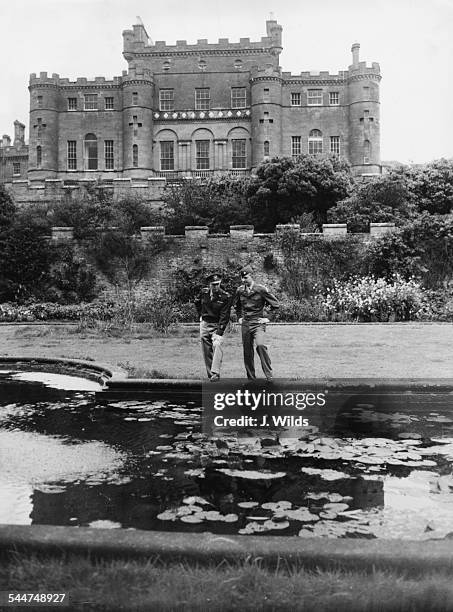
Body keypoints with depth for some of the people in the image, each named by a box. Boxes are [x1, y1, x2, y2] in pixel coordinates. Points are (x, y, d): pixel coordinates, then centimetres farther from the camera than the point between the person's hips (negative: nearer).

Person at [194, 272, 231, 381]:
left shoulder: (225, 297, -13)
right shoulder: (204, 292, -2)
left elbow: (224, 316, -16)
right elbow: (197, 303, 22)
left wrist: (219, 333, -22)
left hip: (217, 325, -4)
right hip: (204, 324, 4)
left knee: (217, 345, -25)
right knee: (206, 351, 5)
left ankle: (215, 373, -31)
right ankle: (210, 374, 14)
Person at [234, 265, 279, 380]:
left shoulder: (261, 289, -7)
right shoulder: (240, 290, 7)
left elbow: (275, 304, 0)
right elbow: (236, 305, 28)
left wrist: (266, 317, 2)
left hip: (258, 323, -5)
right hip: (245, 324, 5)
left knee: (260, 345, -26)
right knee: (247, 352, 7)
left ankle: (269, 374, -18)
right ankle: (250, 377, 19)